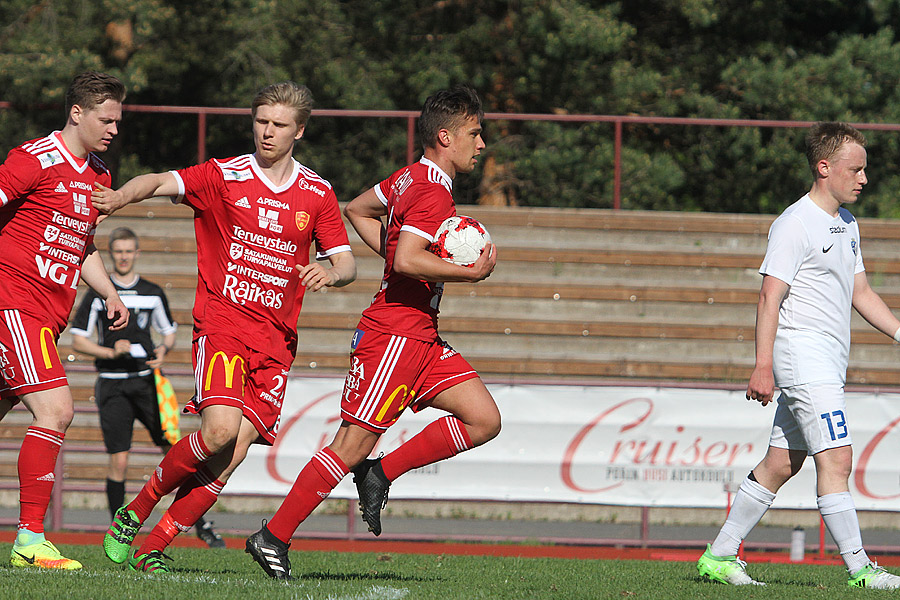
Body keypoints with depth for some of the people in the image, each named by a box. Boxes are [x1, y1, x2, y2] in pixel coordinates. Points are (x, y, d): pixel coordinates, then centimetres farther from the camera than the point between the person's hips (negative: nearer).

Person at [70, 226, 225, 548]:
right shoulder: (98, 294, 2)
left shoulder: (152, 293, 9)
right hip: (113, 385, -2)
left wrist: (163, 350, -4)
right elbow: (78, 340, 3)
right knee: (118, 460, -7)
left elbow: (170, 333, 18)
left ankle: (200, 524, 2)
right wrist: (110, 352, -12)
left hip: (146, 380, 2)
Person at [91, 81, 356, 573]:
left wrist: (330, 271, -15)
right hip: (221, 324, -3)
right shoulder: (224, 177, 1)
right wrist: (120, 197, -35)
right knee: (220, 430, -24)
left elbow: (346, 263, 10)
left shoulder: (317, 195, 10)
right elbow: (161, 182, -13)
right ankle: (134, 512, -3)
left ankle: (154, 547, 0)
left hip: (276, 342, 3)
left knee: (232, 456, -10)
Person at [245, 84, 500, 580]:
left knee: (483, 420, 1)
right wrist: (471, 273, -20)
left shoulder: (410, 178, 14)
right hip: (394, 333, -10)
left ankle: (380, 474, 7)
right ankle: (273, 539, -1)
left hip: (420, 338, 10)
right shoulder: (433, 192, -16)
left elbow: (357, 210, 27)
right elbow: (407, 261, -28)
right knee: (354, 443, -8)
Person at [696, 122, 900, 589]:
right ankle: (858, 568, -17)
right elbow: (769, 297, -15)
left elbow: (860, 293, 24)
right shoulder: (795, 224, -11)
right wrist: (763, 366, -20)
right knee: (835, 459, -14)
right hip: (802, 354, -9)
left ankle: (719, 556, 15)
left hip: (828, 364, 9)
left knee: (781, 464, 9)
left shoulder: (847, 223, 17)